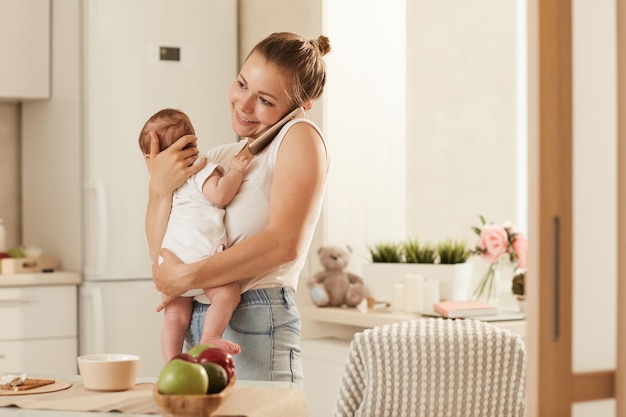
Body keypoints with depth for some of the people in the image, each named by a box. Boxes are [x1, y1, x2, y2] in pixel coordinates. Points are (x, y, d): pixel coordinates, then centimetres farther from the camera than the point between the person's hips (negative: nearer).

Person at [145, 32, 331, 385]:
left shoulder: (300, 137, -4)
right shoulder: (220, 157, 16)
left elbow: (285, 244, -18)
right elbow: (163, 251, 13)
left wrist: (186, 276, -14)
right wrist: (160, 189, -5)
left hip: (255, 324, -6)